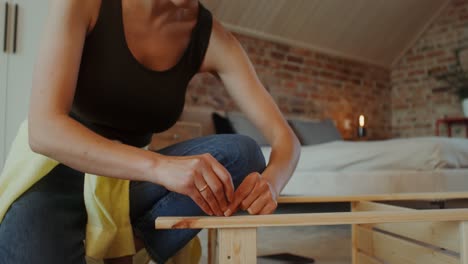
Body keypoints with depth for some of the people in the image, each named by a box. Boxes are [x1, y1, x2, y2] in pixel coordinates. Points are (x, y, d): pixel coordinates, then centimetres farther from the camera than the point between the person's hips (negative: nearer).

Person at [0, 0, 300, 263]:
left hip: (127, 180, 3)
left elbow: (285, 138, -11)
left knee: (242, 155, -22)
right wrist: (159, 166, -42)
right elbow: (43, 129, -27)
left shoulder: (212, 38, -8)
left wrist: (269, 182, -34)